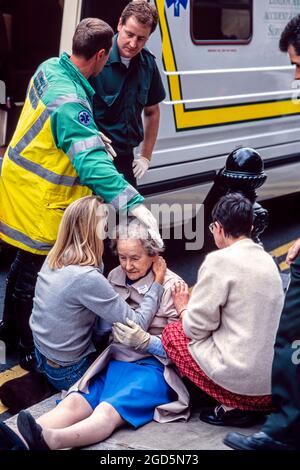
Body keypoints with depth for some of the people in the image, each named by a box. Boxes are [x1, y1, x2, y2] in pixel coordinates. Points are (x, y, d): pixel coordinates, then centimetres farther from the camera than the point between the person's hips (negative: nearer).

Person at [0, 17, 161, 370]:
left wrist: (94, 135, 11)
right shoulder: (70, 102, -31)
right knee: (34, 276, 6)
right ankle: (31, 351, 22)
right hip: (39, 200, -10)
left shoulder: (50, 68, -2)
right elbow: (92, 164, -40)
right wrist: (135, 205, -46)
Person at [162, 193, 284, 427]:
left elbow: (197, 326, -9)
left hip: (244, 379, -8)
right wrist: (194, 306, 21)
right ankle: (253, 403, 11)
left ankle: (233, 406, 2)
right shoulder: (267, 259, 10)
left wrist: (184, 308, 13)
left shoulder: (220, 260, -12)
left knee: (172, 334, 11)